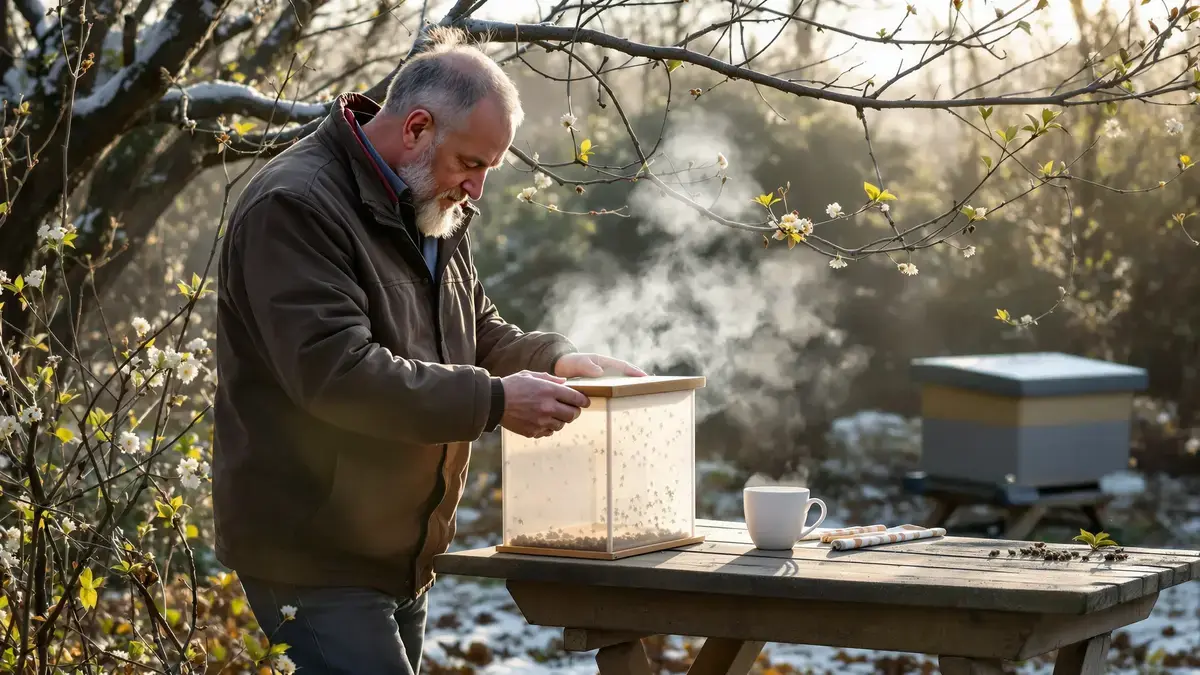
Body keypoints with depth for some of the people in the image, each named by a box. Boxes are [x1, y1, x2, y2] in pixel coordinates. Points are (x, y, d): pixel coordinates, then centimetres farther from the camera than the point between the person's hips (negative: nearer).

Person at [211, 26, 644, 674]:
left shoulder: (433, 215, 14)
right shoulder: (293, 207, -17)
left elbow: (481, 333, 23)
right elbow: (336, 372, -27)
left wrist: (561, 359, 2)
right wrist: (495, 402, -26)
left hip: (401, 556, 9)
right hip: (315, 560, -9)